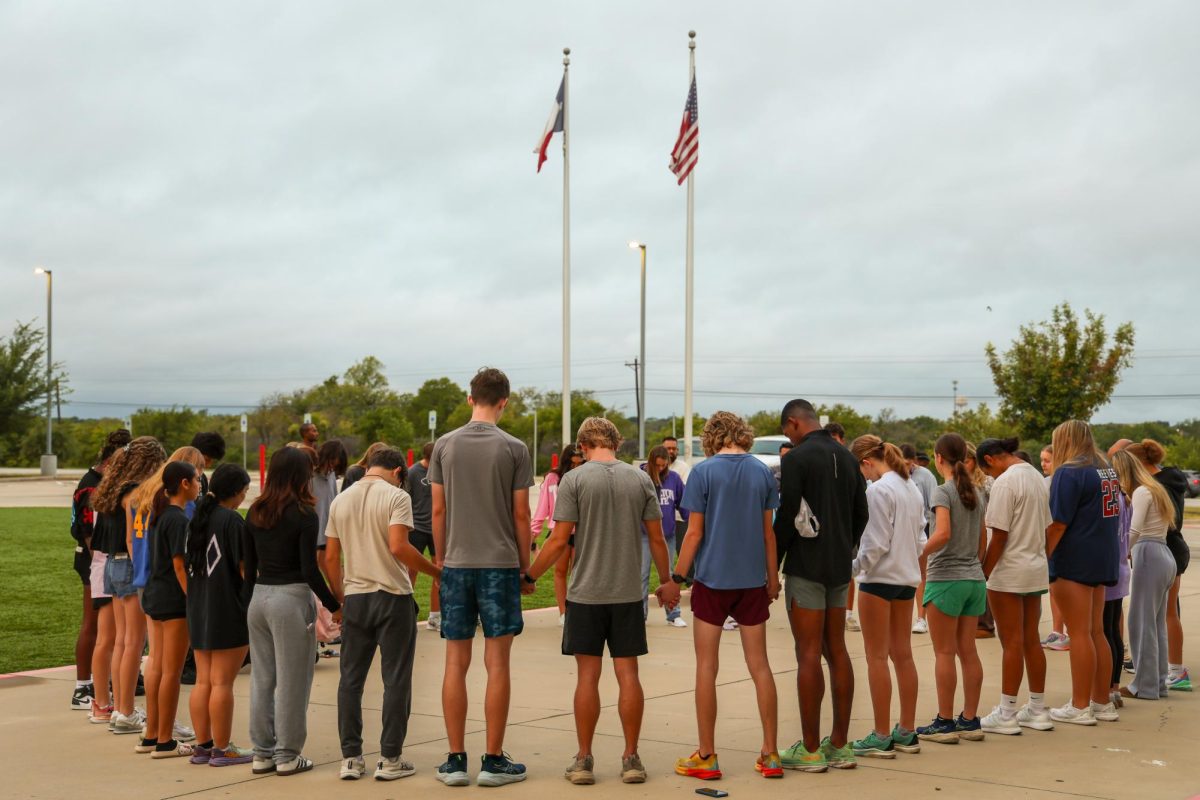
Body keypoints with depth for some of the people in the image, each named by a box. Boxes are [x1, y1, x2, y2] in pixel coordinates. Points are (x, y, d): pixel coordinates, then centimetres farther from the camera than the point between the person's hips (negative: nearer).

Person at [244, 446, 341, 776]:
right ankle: (287, 755, 6)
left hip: (259, 597, 6)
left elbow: (248, 566, 11)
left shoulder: (255, 513, 7)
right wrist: (334, 606, -4)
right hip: (291, 599, -6)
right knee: (292, 681, 2)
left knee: (262, 678, 13)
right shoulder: (303, 515, -11)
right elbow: (310, 570, -13)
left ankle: (262, 752, 19)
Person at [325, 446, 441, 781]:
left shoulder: (341, 500, 10)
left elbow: (331, 557, 11)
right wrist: (436, 571, -12)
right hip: (393, 597, -5)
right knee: (395, 680, 3)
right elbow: (398, 547, -20)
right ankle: (389, 759, 5)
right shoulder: (396, 496, -7)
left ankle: (350, 758, 12)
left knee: (351, 678, 10)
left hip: (354, 597, 5)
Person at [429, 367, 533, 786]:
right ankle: (493, 760, 4)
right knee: (497, 663, 1)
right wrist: (525, 564, 8)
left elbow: (438, 509, 5)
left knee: (456, 663, 6)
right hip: (500, 564, -2)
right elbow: (520, 513, -3)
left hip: (456, 564, 3)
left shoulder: (444, 446, 3)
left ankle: (456, 760, 9)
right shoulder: (514, 449, -4)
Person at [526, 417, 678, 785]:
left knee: (588, 675, 3)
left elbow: (559, 540, -8)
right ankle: (631, 759, 10)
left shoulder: (574, 479, -6)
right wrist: (667, 581, 18)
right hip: (628, 593, 2)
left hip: (586, 593, -2)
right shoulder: (640, 479, 3)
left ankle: (584, 760, 7)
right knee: (628, 674, 6)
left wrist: (530, 575, 3)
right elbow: (656, 538, 5)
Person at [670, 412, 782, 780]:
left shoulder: (703, 471, -7)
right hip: (752, 580, 3)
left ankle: (706, 757, 8)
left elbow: (694, 532, -8)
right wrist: (773, 577, 16)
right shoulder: (762, 471, 3)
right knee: (759, 665, 8)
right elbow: (768, 531, 6)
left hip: (712, 579, -3)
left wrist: (677, 576, -1)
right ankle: (770, 754, 10)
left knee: (707, 667, 4)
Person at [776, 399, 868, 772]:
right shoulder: (847, 458, 12)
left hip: (806, 569, -7)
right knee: (837, 650, 11)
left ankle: (810, 750, -1)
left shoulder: (797, 459, -12)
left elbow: (786, 518, -14)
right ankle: (840, 745, 15)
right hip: (840, 570, 7)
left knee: (808, 654, -4)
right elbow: (860, 514, 16)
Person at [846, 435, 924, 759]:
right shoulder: (912, 488, 10)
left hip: (880, 578, -8)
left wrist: (853, 568, -11)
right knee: (902, 654, 13)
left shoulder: (878, 490, -16)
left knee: (877, 658, -1)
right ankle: (907, 732, 18)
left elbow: (876, 544, -19)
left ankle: (881, 737, 2)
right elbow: (919, 536, 14)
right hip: (907, 577, 8)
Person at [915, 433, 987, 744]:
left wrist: (918, 556, -15)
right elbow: (983, 541, 16)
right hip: (974, 579, 7)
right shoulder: (976, 493, 11)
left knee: (944, 653, 0)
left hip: (945, 578, -7)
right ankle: (970, 721, 12)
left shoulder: (943, 492, -11)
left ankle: (944, 723, 3)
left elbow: (943, 534, -25)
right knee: (968, 651, 9)